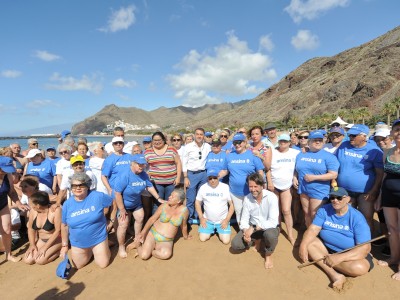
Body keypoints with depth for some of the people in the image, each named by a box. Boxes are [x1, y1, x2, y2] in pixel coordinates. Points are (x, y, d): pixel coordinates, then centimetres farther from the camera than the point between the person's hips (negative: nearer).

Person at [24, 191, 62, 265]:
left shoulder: (55, 210, -25)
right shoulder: (33, 210, -7)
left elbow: (58, 231, -22)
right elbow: (31, 228, 7)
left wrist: (45, 247, -20)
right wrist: (32, 244, -4)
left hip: (56, 239, -7)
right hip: (41, 240, 7)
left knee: (40, 260, -22)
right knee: (28, 260, -8)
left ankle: (60, 250, 1)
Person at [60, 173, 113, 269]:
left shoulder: (98, 196, -19)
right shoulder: (67, 204, -9)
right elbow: (64, 225, 2)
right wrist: (65, 245, 6)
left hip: (98, 238, -3)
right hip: (78, 242, 3)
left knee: (103, 264, 2)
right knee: (78, 266, 14)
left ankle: (105, 246, 30)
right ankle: (91, 252, 40)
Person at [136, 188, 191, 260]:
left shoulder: (184, 210, -11)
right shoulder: (164, 206, -7)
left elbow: (184, 225, 6)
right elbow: (152, 219, -1)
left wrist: (185, 236, 21)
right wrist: (143, 233, -9)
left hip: (166, 241, 0)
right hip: (153, 234, 1)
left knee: (166, 254, -31)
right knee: (143, 256, -18)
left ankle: (150, 250, -1)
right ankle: (140, 245, 16)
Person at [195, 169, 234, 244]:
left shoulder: (226, 187, -12)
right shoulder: (203, 187, -5)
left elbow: (232, 204, -6)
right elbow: (197, 202, 4)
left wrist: (227, 219, -12)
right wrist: (201, 218, -3)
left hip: (222, 221, -2)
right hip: (207, 220, 2)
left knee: (226, 241, -12)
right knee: (202, 238, -7)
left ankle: (219, 230, 20)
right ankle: (212, 229, 22)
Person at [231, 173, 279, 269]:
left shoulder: (271, 197, -22)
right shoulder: (247, 198, -9)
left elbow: (273, 222, -27)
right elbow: (244, 219, -4)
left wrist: (254, 228, -31)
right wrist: (246, 231, -24)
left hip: (269, 227, -4)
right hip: (252, 228, 4)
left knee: (270, 235, -39)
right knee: (235, 244, -15)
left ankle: (268, 255, -4)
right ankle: (257, 240, 15)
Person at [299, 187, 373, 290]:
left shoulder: (357, 218, -18)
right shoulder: (324, 210, -6)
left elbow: (365, 248, -23)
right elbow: (313, 229, -10)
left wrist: (339, 257, -33)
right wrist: (303, 245, -30)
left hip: (350, 253, -4)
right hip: (326, 248, 4)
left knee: (359, 268, -34)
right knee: (308, 243, -20)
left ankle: (322, 262, -15)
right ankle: (334, 275, -28)